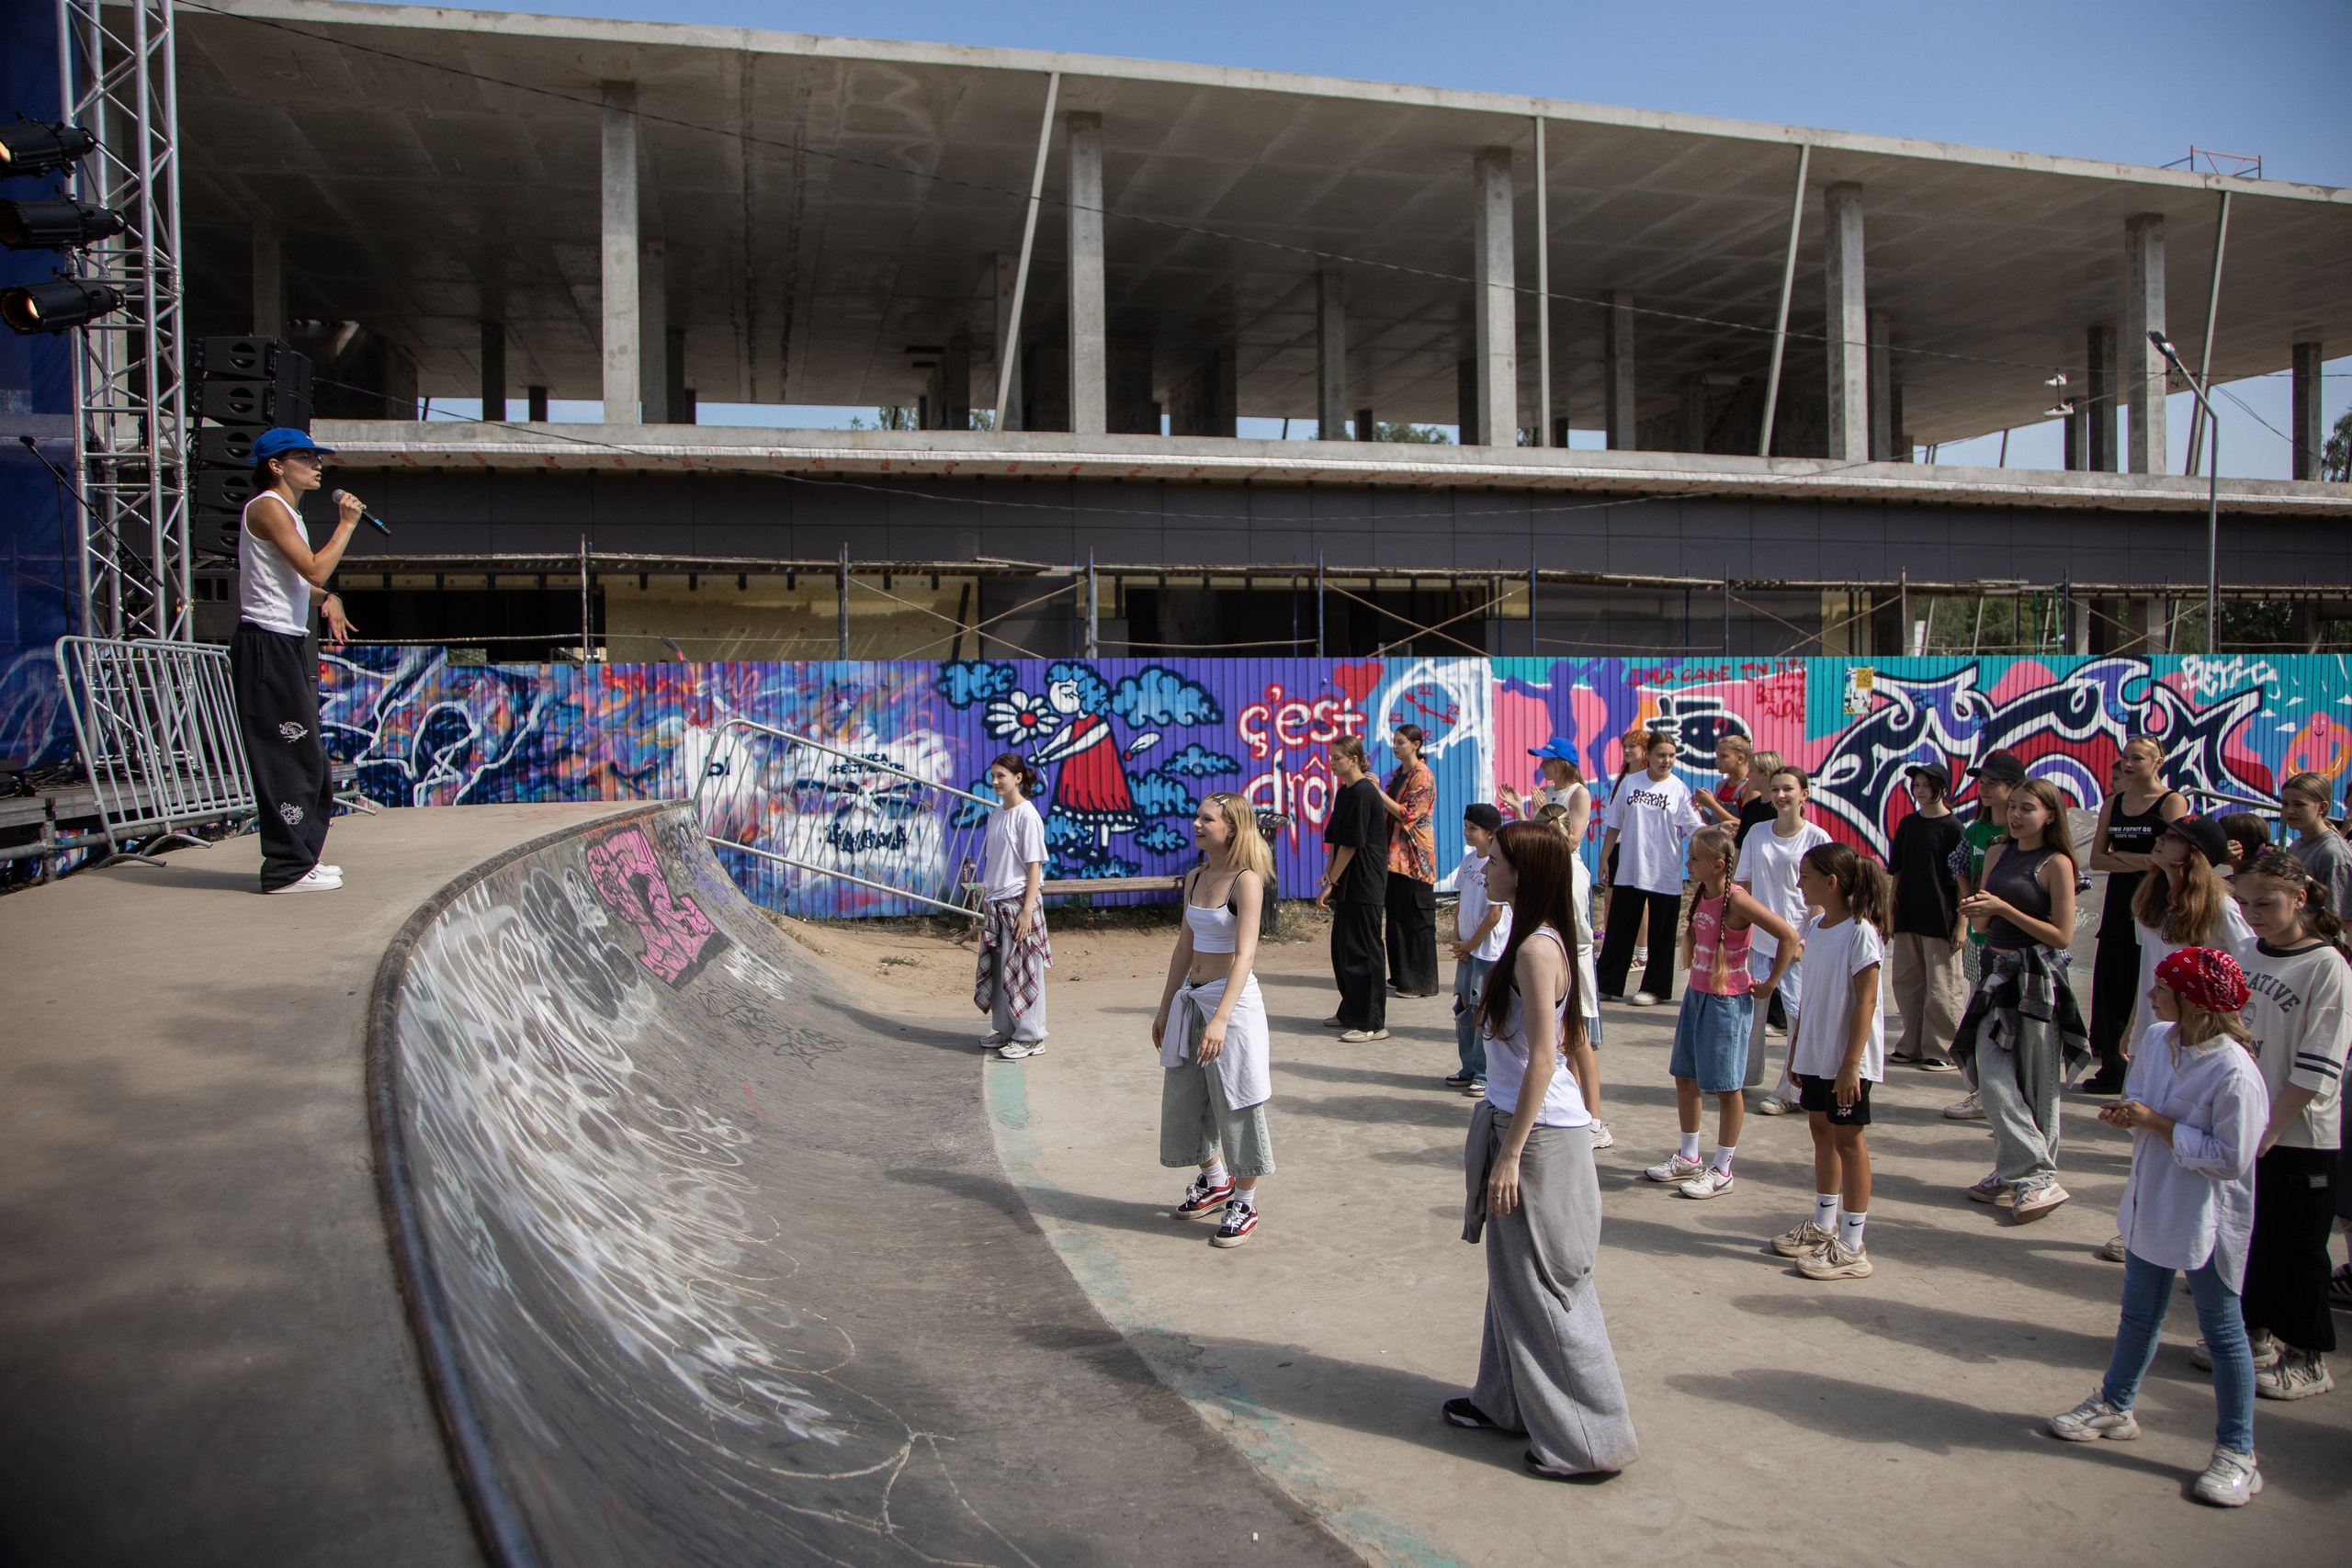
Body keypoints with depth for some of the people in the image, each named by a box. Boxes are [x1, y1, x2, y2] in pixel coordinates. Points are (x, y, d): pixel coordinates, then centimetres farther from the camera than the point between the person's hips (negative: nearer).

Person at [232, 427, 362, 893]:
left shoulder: (287, 511, 21)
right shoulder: (267, 507, -10)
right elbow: (316, 570, -20)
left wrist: (326, 597, 8)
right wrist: (346, 524, -11)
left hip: (289, 645, 11)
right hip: (267, 646, -11)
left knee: (306, 757, 13)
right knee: (289, 757, -10)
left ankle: (301, 858, 20)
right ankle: (288, 868, -7)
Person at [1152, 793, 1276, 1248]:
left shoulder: (1246, 881, -16)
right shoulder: (1195, 878, 7)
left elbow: (1245, 953, -24)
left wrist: (1221, 1019, -32)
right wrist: (1165, 1007, 17)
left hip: (1233, 997, -8)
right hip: (1191, 997, 8)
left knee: (1236, 1101, 1)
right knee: (1186, 1094, 16)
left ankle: (1244, 1203, 18)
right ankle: (1214, 1180, 38)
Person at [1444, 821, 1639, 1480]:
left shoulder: (1536, 947, -20)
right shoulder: (1542, 940, 8)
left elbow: (1543, 1058, -23)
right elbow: (1572, 1047, 15)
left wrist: (1510, 1154, -21)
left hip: (1539, 1133, -10)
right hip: (1519, 1122, 10)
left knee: (1543, 1287, 2)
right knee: (1514, 1274, 20)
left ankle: (1590, 1439, 13)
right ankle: (1509, 1402, 34)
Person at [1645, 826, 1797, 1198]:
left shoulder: (1737, 900, -20)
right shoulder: (1700, 894, 4)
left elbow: (1789, 935, -22)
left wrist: (1770, 983, -15)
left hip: (1728, 1001, -8)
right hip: (1696, 995, 8)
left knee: (1725, 1087, 3)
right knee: (1685, 1077, 15)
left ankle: (1722, 1170, 14)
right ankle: (1688, 1158, 30)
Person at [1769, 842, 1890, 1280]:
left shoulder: (1861, 932, -17)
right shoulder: (1816, 927, 8)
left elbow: (1865, 1003, -19)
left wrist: (1850, 1064, -21)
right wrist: (1797, 1047, 16)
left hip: (1848, 1061, -8)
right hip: (1816, 1055, 8)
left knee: (1848, 1138, -2)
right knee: (1821, 1130, 15)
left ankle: (1852, 1247, 6)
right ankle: (1824, 1226, 30)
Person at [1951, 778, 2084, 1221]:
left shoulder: (2056, 864, -8)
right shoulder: (1997, 854, 11)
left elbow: (2062, 935, -11)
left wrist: (2003, 909, -17)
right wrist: (1975, 911, -6)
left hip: (2037, 978, -6)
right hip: (1997, 972, 6)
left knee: (2035, 1084, 2)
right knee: (1991, 1077, -1)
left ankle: (2037, 1176, 10)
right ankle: (2024, 1172, 7)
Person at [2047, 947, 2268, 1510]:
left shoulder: (2235, 1074, -26)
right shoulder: (2155, 1040, -2)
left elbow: (2229, 1157, -25)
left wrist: (2158, 1124, -23)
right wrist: (2127, 1112, -8)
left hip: (2207, 1221, -7)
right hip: (2150, 1205, 7)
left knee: (2222, 1329, 6)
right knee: (2139, 1314, 22)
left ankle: (2237, 1453, 18)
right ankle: (2115, 1405, 40)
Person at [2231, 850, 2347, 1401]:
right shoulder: (2247, 955, 6)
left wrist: (2271, 1127, -19)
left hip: (2299, 1136, -6)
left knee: (2294, 1245, 3)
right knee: (2244, 1232, 15)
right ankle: (2255, 1331, 31)